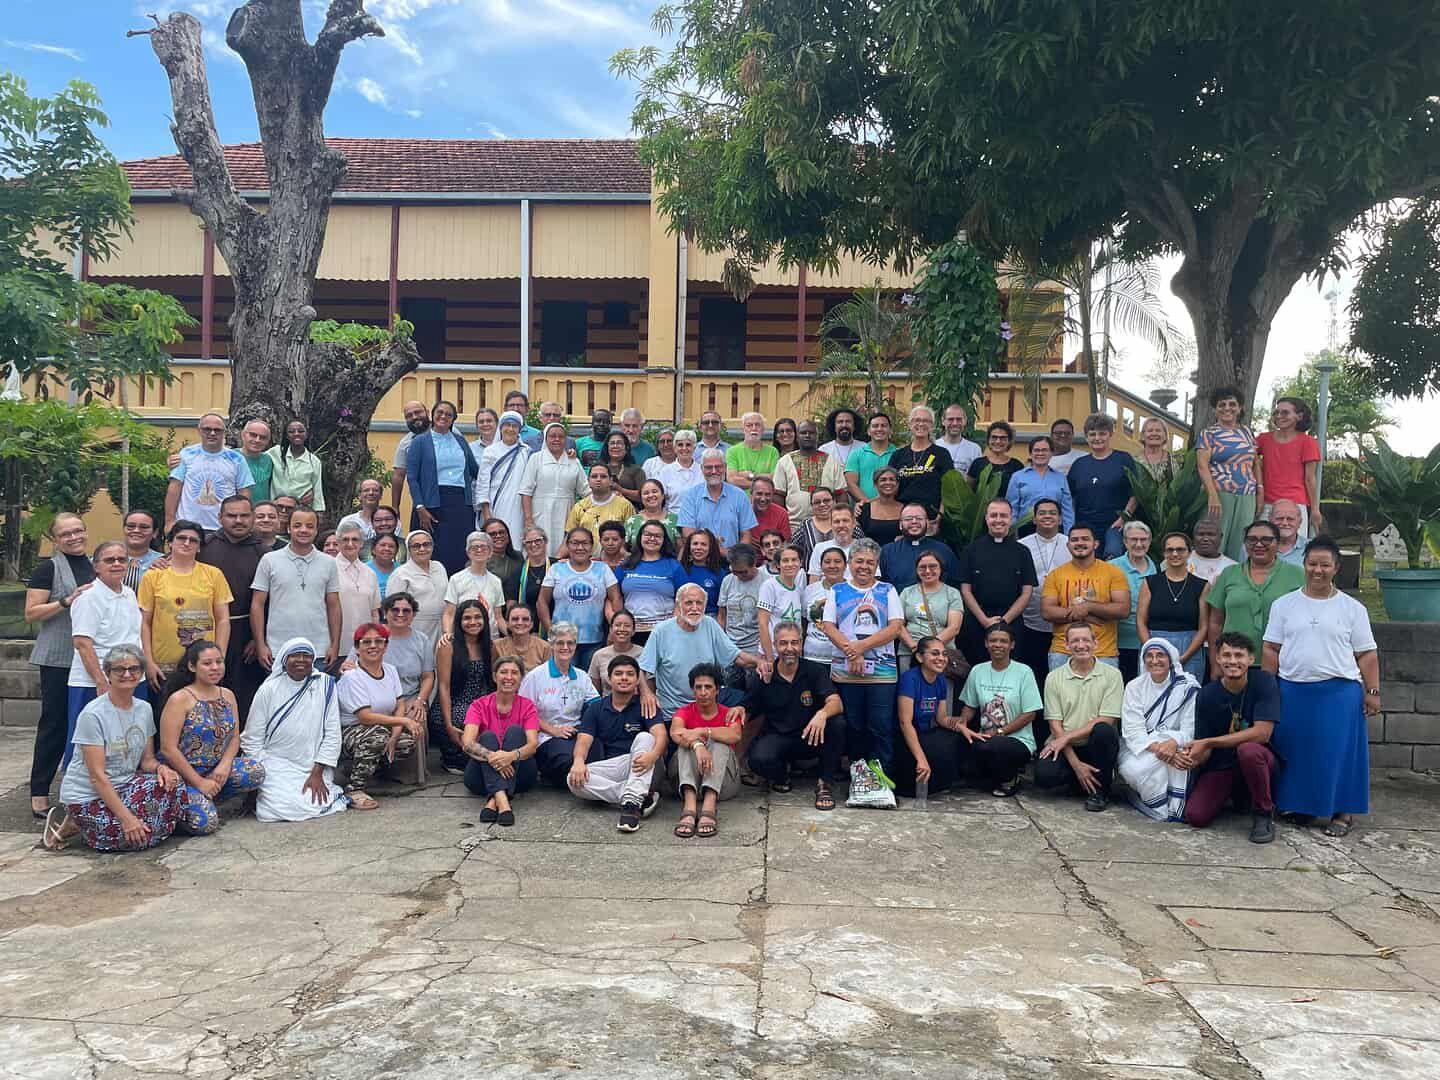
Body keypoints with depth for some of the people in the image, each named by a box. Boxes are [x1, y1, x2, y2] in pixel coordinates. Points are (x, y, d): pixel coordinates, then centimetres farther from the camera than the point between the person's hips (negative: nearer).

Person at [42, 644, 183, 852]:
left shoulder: (144, 709, 3)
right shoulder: (92, 715, -17)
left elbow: (147, 759, 7)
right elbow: (97, 776, -20)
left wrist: (160, 767, -18)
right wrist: (126, 817, -24)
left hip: (124, 785, 6)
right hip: (87, 796, -6)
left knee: (171, 783, -19)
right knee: (140, 837, -21)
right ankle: (74, 823, 1)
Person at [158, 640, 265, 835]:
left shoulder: (228, 696, 7)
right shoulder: (180, 699, -12)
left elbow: (235, 738, 8)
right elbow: (168, 749, -16)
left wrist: (224, 765, -13)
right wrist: (199, 782, -16)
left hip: (216, 770, 6)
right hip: (181, 774, -6)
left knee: (256, 772, -19)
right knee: (206, 822, -24)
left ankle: (207, 798, 0)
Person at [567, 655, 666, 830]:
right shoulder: (595, 708, 11)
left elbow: (661, 735, -14)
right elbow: (584, 740, -2)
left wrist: (653, 755, -38)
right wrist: (578, 761, -26)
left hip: (639, 767, -2)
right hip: (609, 766, 2)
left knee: (645, 737, -29)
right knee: (574, 779, -25)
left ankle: (632, 800, -38)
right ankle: (642, 797, -28)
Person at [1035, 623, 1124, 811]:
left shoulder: (1112, 674, -2)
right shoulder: (1054, 678, 2)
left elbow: (1105, 721, -10)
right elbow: (1055, 725, -3)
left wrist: (1066, 737, -16)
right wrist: (1076, 764, -13)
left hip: (1096, 746, -1)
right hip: (1064, 746, 1)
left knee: (1103, 731, -34)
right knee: (1044, 775, -28)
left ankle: (1101, 789, -9)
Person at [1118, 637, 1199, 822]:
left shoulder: (1187, 686, -4)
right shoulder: (1134, 686, -1)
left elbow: (1190, 730, -10)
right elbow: (1133, 731, -10)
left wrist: (1173, 743, -34)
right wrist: (1157, 747, -30)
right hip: (1139, 748, 0)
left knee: (1177, 750, -34)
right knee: (1137, 770, -32)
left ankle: (1176, 807, -25)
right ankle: (1162, 810, -11)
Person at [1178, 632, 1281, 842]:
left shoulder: (1264, 681, -14)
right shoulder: (1207, 694, -7)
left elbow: (1262, 733, -23)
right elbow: (1205, 751, -4)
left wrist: (1208, 743, -25)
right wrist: (1192, 758, -29)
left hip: (1261, 760, -3)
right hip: (1221, 766, 3)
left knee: (1248, 750, -37)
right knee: (1194, 816, -17)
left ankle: (1264, 813, -12)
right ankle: (1235, 796, 17)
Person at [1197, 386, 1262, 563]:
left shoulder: (1247, 432, 17)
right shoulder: (1208, 434, 1)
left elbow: (1255, 464, 20)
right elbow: (1202, 466, -9)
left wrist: (1260, 491, 10)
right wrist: (1213, 496, -20)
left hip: (1247, 497, 5)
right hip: (1220, 494, -5)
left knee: (1239, 546, 4)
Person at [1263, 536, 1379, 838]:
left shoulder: (1353, 608, 4)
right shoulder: (1284, 605, 6)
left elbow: (1367, 655, 4)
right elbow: (1271, 650, 6)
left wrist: (1373, 692, -2)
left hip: (1339, 693, -1)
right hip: (1292, 691, 2)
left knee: (1338, 751, 1)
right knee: (1295, 751, 6)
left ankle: (1342, 811, 13)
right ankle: (1299, 805, 20)